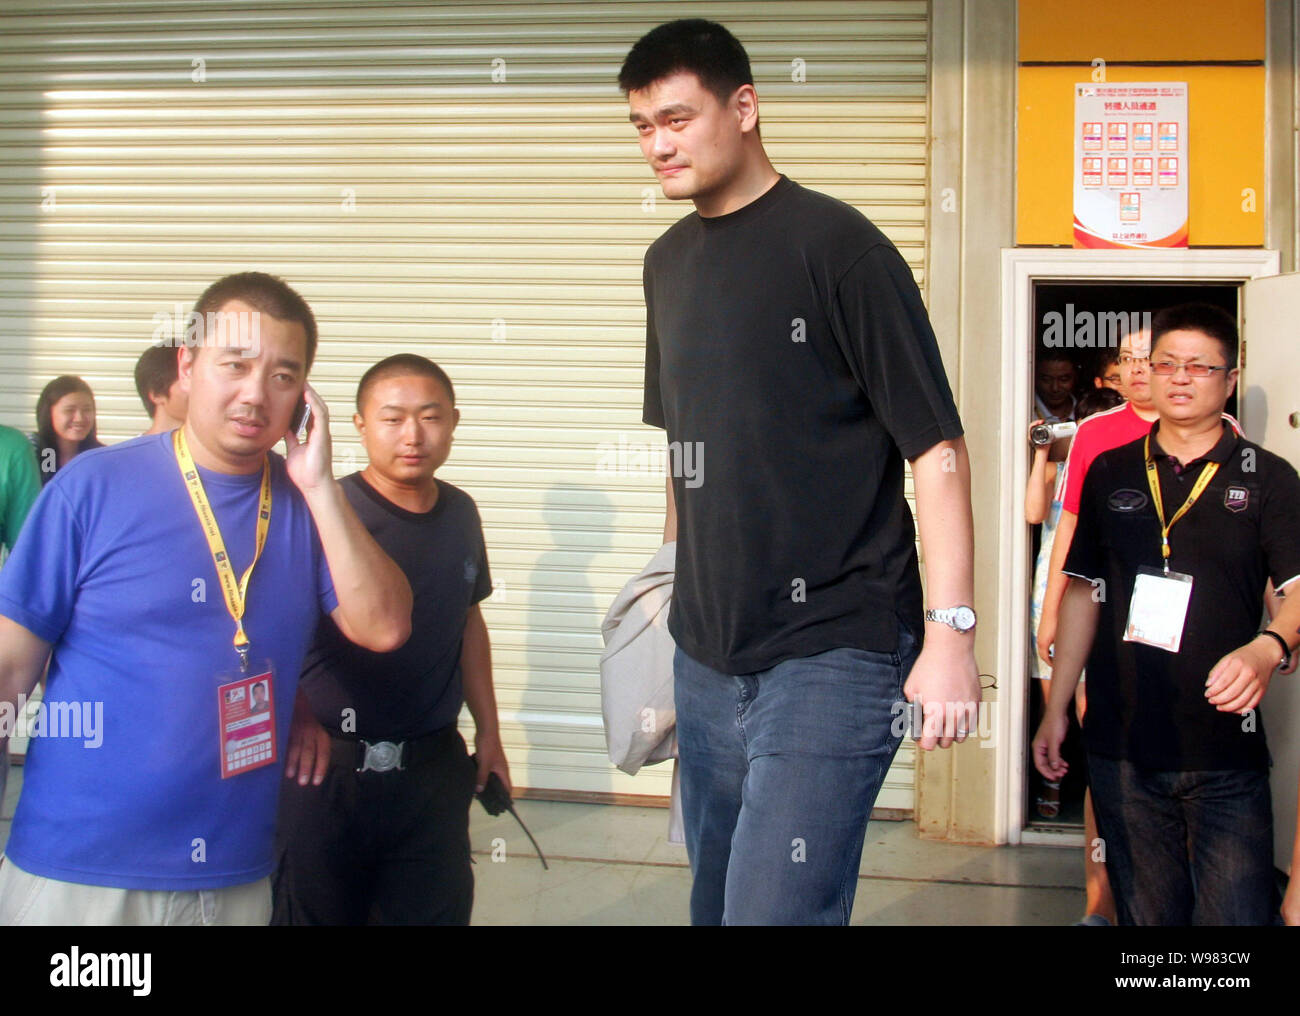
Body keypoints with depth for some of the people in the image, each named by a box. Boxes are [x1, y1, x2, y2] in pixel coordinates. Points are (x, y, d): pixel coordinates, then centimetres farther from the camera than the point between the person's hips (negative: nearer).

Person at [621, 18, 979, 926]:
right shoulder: (668, 261, 11)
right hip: (706, 654, 7)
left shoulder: (835, 244, -10)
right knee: (718, 900, 15)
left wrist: (951, 632, -17)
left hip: (831, 655, -7)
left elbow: (937, 446, -12)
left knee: (775, 908, -13)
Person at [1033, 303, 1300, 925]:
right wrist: (1055, 710, 11)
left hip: (1226, 752, -2)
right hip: (1122, 746, 3)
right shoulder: (1111, 473, 11)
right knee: (1147, 914, 11)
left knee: (1236, 913, -6)